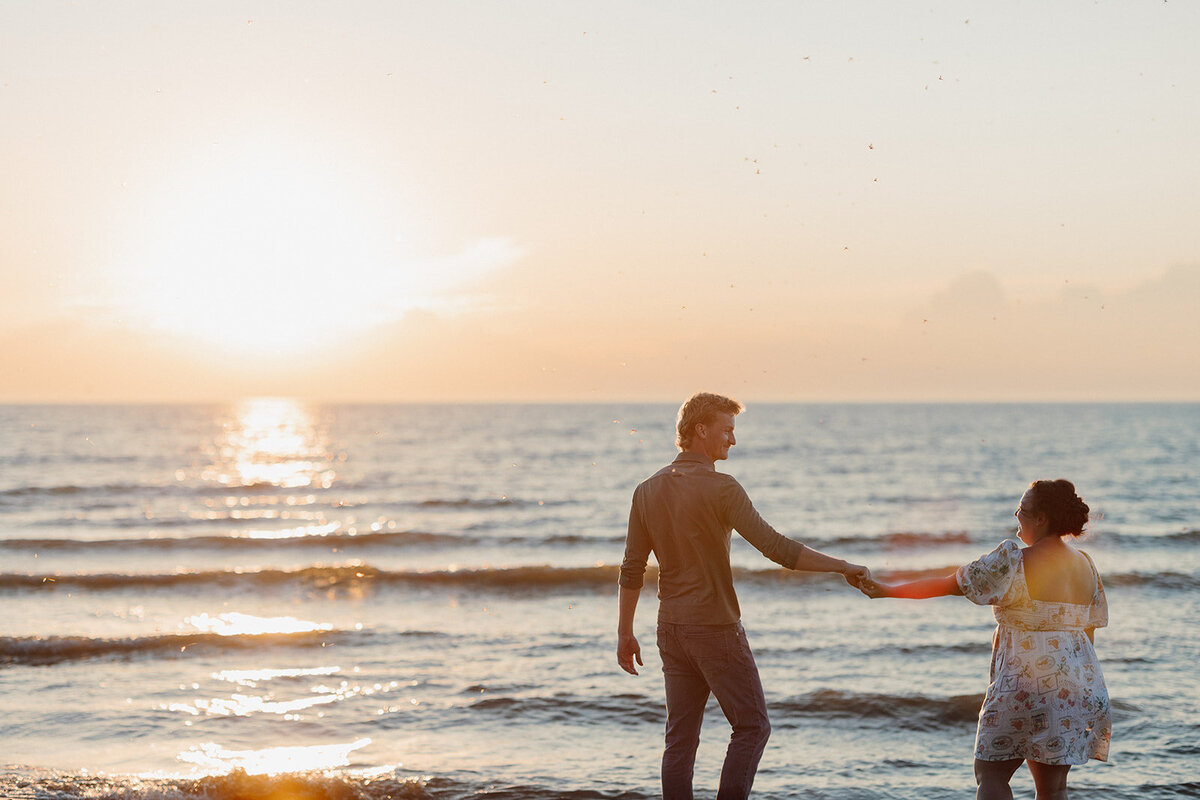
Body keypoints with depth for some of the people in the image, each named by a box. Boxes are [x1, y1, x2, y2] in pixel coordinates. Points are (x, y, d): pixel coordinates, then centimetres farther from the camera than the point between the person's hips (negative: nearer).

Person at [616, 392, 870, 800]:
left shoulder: (648, 490, 5)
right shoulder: (720, 488, -15)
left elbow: (632, 569, 8)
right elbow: (776, 547, -20)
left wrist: (625, 632, 15)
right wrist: (841, 566, -15)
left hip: (672, 630, 7)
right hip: (716, 629, -6)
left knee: (680, 737, 10)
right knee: (752, 726, 4)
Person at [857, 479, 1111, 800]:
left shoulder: (1015, 561, -14)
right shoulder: (1085, 565, 7)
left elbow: (948, 584, -9)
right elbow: (1088, 631, 13)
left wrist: (887, 590, 0)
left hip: (1027, 685, -7)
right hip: (1080, 688, 7)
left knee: (990, 774, 3)